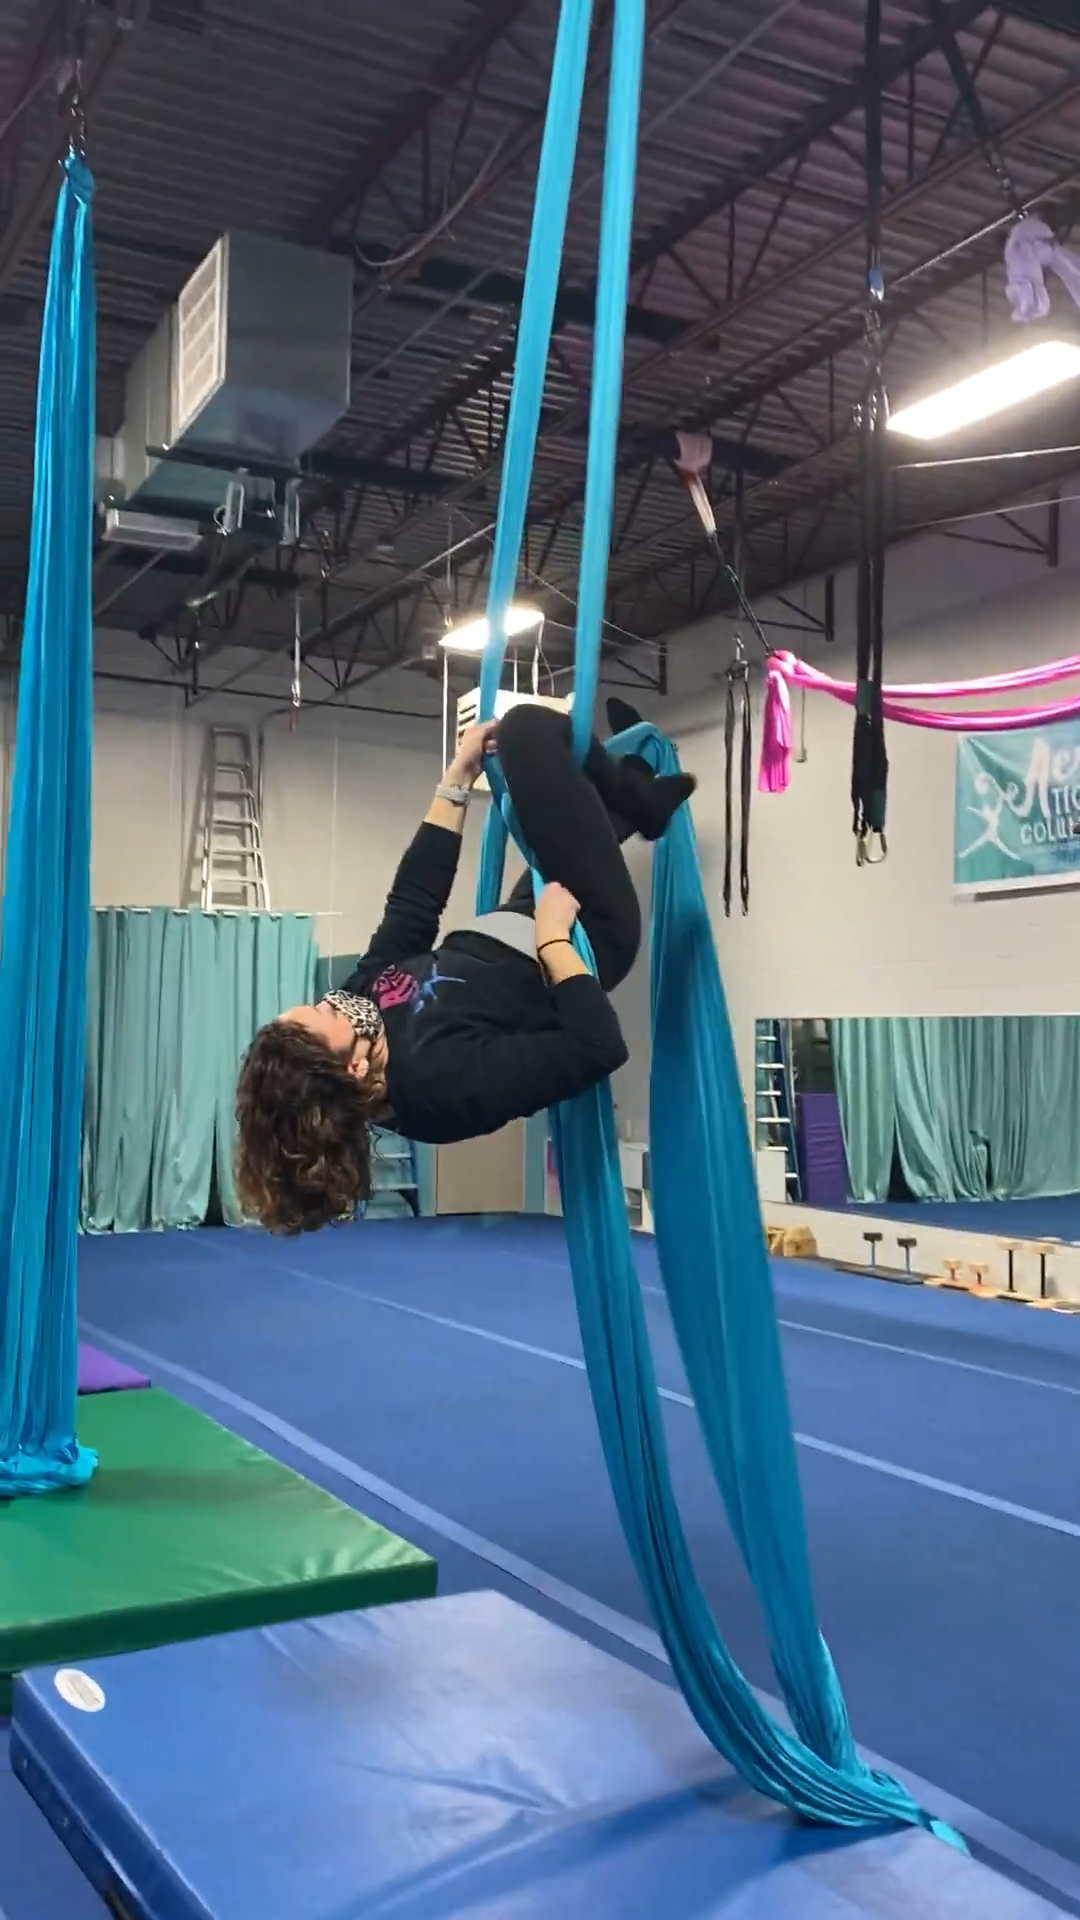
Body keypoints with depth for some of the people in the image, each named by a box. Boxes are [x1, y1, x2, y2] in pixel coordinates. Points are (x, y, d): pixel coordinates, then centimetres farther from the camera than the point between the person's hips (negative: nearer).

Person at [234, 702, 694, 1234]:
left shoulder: (363, 996, -18)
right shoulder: (442, 1077, -38)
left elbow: (410, 904, -6)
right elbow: (599, 1046, -33)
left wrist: (458, 777, -4)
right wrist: (552, 939, -26)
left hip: (515, 923, 7)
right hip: (586, 936, -7)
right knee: (529, 729, -9)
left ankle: (635, 801, 45)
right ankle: (642, 802, 19)